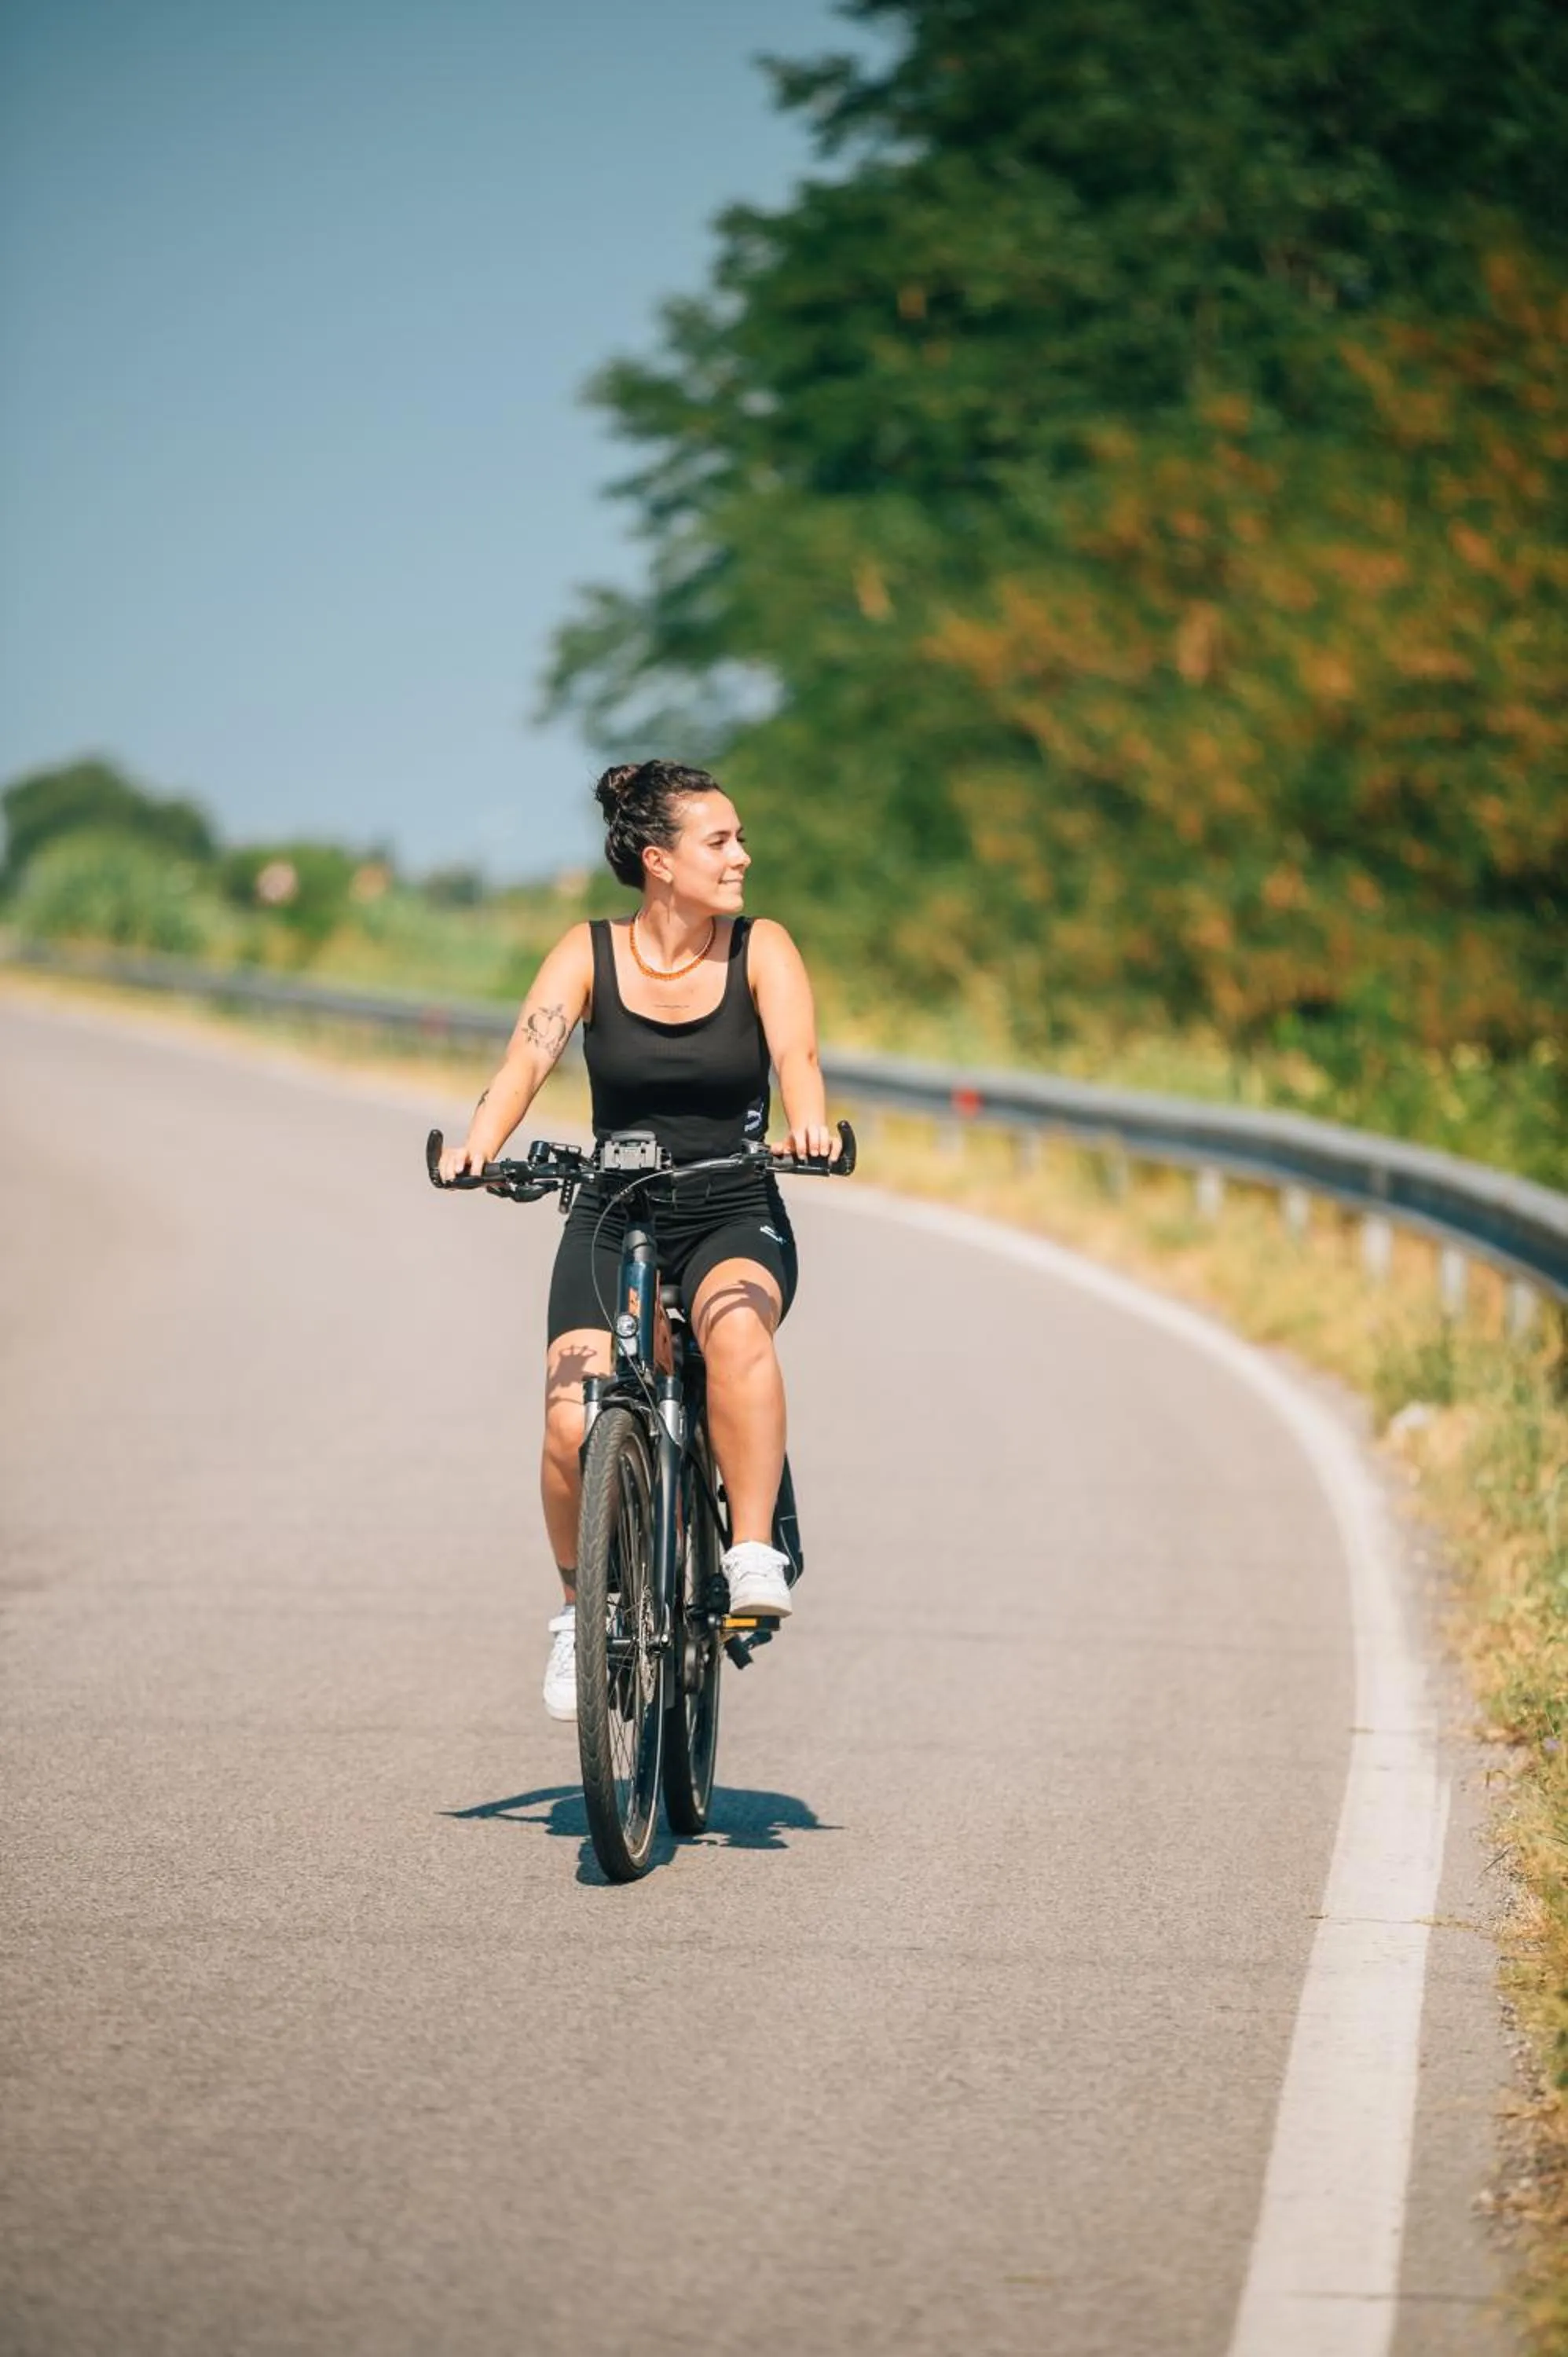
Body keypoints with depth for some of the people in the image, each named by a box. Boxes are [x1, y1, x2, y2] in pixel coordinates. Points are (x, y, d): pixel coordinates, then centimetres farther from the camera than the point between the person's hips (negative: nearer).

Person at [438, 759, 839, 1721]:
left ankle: (755, 1557, -28)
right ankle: (580, 1609, 8)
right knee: (575, 1428, -19)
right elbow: (529, 1058, -14)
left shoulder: (762, 949, -2)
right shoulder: (590, 953, -2)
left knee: (736, 1327, -37)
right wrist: (481, 1143, -34)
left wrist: (810, 1125, -40)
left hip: (735, 1218, -1)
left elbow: (796, 1054, -17)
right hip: (613, 1219, 1)